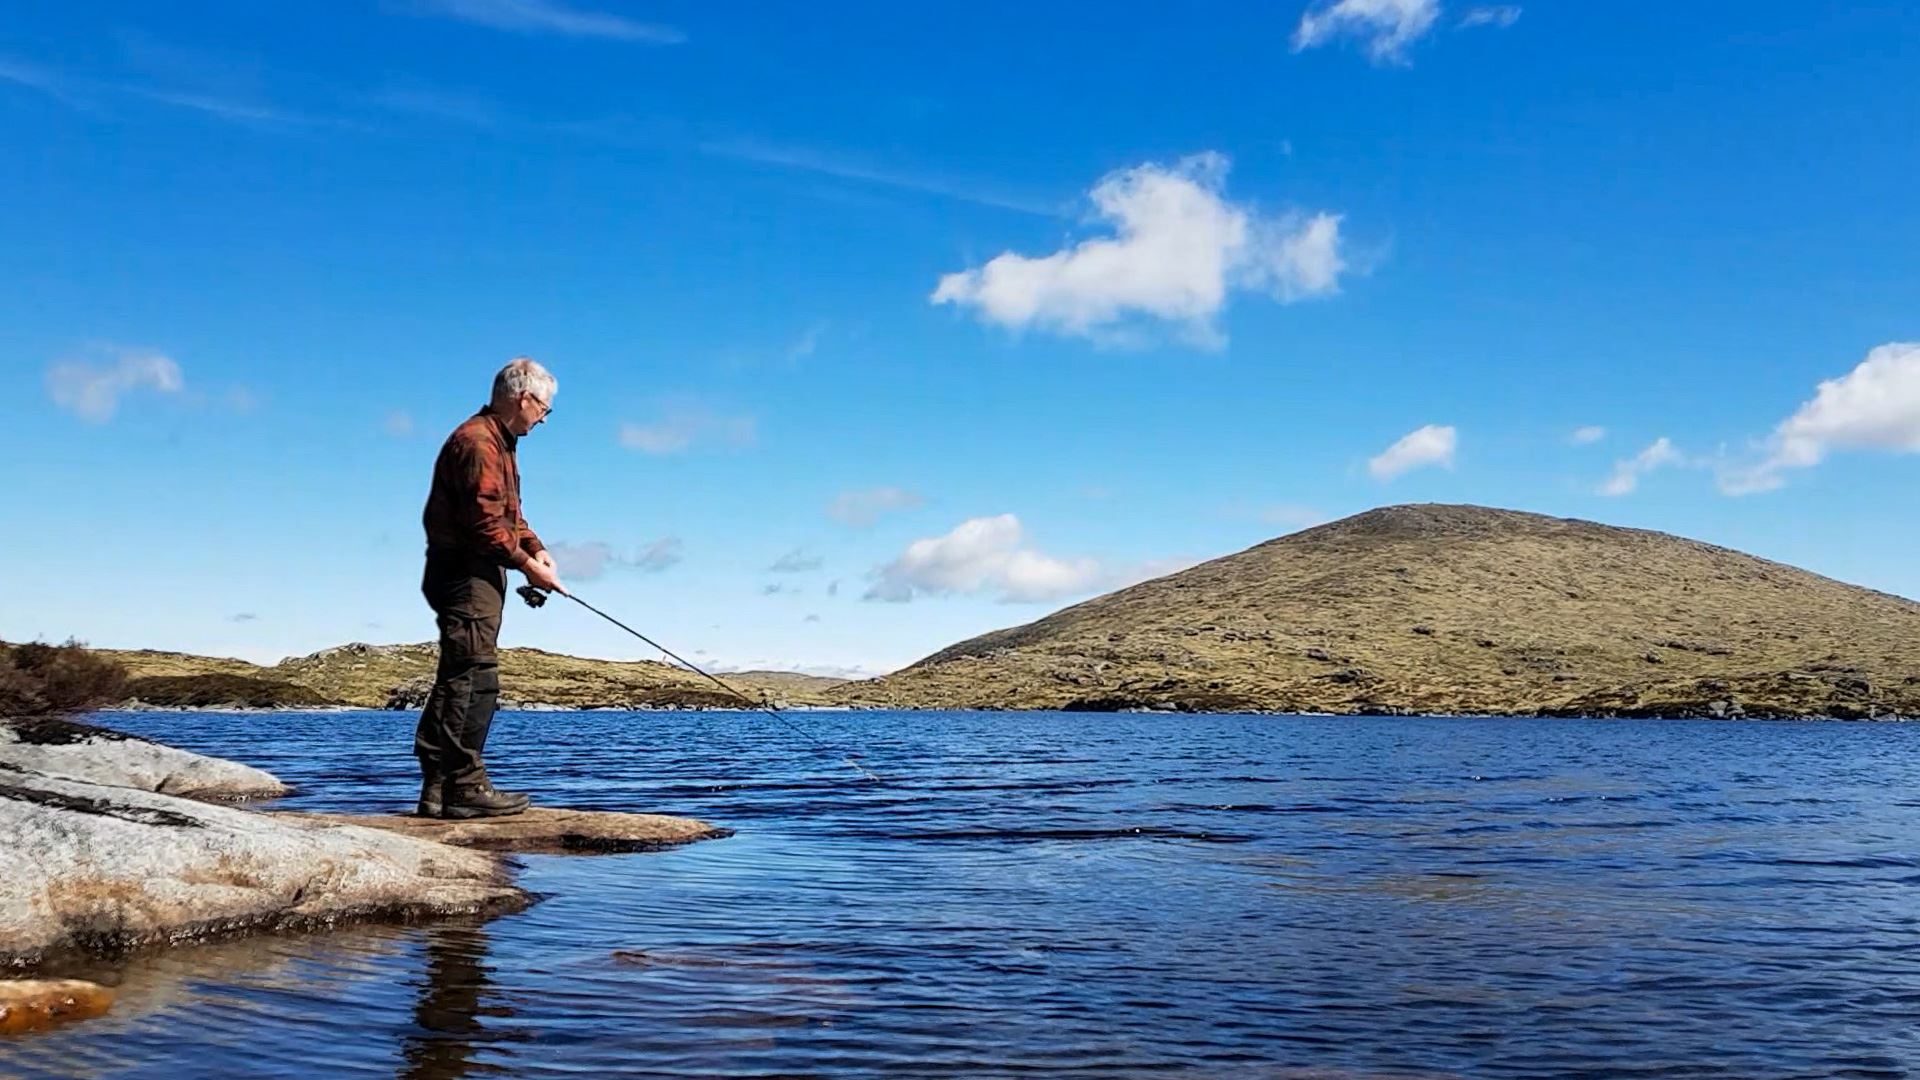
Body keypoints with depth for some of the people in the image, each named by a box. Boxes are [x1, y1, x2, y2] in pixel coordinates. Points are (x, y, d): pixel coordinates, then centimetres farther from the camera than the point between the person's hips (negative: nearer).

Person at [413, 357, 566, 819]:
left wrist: (534, 546, 5)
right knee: (473, 678, -11)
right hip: (465, 572, -11)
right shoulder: (477, 442, -15)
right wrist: (526, 564, -15)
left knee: (460, 681, 11)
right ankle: (464, 788, -9)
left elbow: (507, 512, 22)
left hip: (479, 575, 11)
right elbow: (484, 522, -21)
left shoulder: (499, 442, 20)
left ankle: (440, 788, 14)